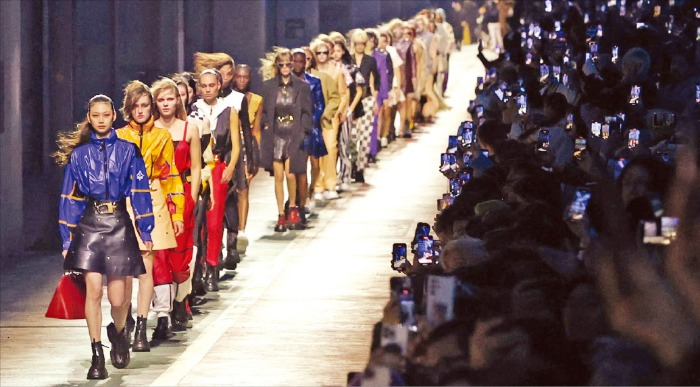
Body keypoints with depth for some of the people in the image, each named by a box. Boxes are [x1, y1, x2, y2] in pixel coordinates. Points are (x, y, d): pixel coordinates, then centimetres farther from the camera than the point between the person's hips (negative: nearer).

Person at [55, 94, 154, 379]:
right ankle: (97, 355, -3)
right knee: (93, 290, -11)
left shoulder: (127, 151, 6)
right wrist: (67, 239, 5)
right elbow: (69, 198, 9)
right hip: (89, 225, 0)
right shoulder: (78, 154, 7)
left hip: (119, 225, 0)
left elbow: (140, 193, 6)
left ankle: (118, 332, 32)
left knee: (117, 297, -1)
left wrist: (146, 232, 1)